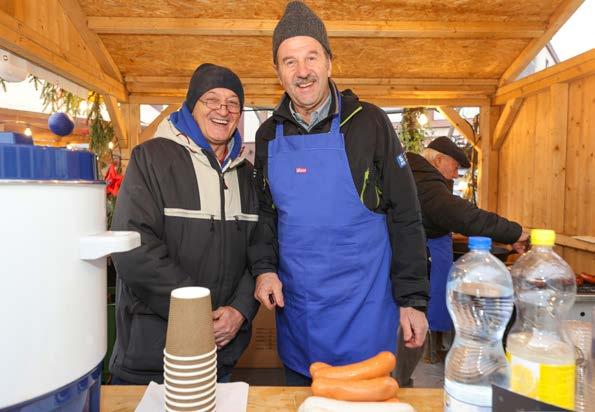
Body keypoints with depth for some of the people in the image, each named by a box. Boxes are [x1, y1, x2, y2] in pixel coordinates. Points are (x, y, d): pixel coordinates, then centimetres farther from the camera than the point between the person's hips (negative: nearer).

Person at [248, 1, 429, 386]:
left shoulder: (368, 122, -8)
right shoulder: (269, 135, 3)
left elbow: (406, 216, -6)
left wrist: (413, 298, -6)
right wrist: (264, 267, -4)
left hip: (364, 309, -3)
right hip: (295, 309, 4)